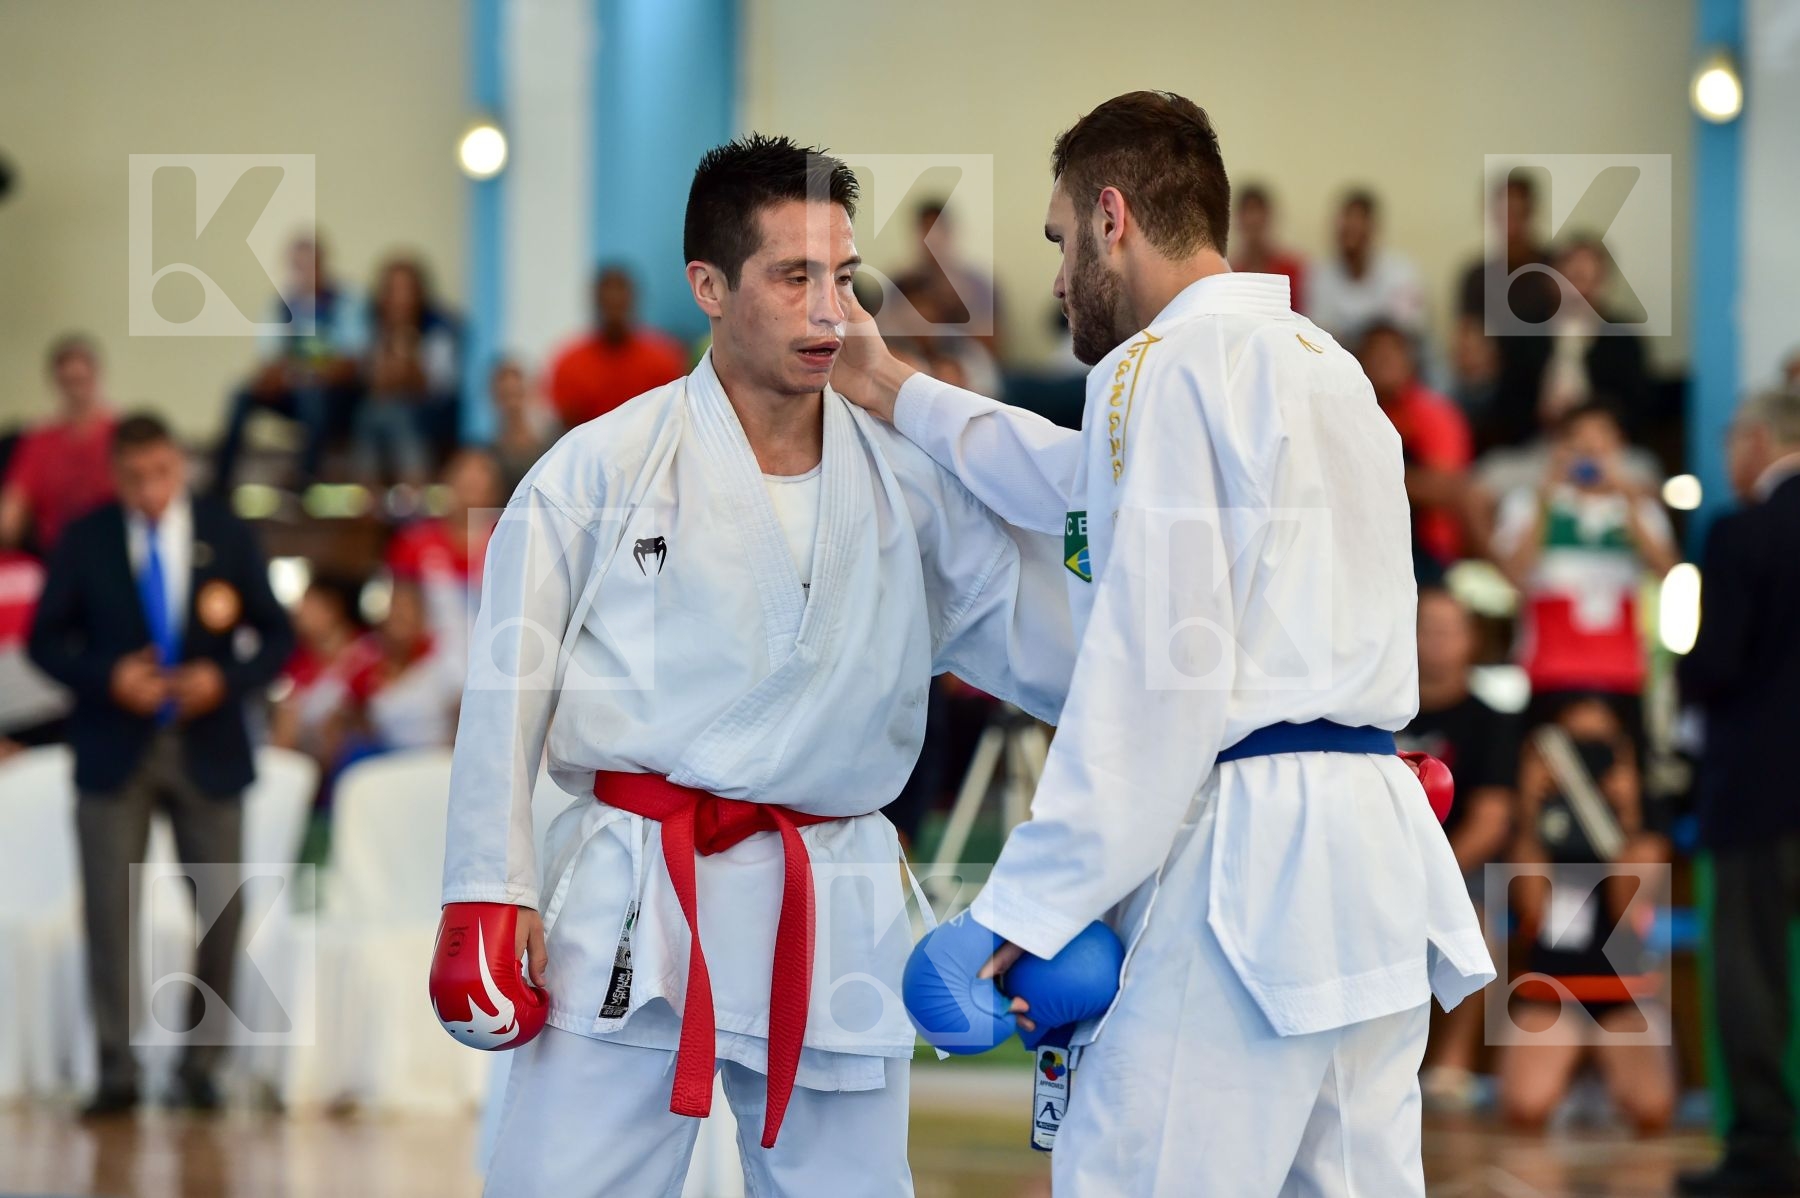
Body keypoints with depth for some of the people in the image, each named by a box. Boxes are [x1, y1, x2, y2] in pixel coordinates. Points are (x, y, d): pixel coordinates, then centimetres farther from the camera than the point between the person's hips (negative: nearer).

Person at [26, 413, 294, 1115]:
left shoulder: (226, 536, 2)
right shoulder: (85, 541, 0)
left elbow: (277, 636, 4)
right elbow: (46, 641, 1)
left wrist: (226, 681, -14)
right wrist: (108, 679, -16)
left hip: (207, 747, 1)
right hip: (114, 748, -1)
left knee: (221, 911, 3)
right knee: (109, 907, -6)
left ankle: (199, 1066, 15)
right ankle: (116, 1070, -1)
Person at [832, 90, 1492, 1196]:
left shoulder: (1167, 366, -7)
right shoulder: (1316, 361, 21)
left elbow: (1156, 675, -15)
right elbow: (1091, 486, 34)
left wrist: (1032, 909, -13)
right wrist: (895, 392, 40)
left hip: (1245, 861, -9)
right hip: (1376, 848, 10)